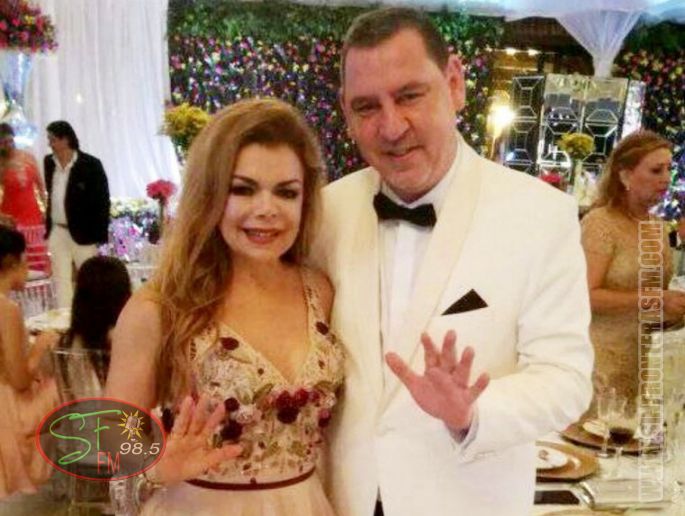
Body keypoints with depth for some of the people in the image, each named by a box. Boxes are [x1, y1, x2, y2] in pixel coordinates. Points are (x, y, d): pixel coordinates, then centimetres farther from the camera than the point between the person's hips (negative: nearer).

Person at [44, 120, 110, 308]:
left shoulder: (91, 165, -11)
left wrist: (99, 235, -13)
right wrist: (48, 227, 10)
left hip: (83, 233, -5)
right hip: (57, 232, 5)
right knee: (61, 280, 9)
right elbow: (50, 196, 14)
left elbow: (102, 201, -10)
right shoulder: (49, 162, 5)